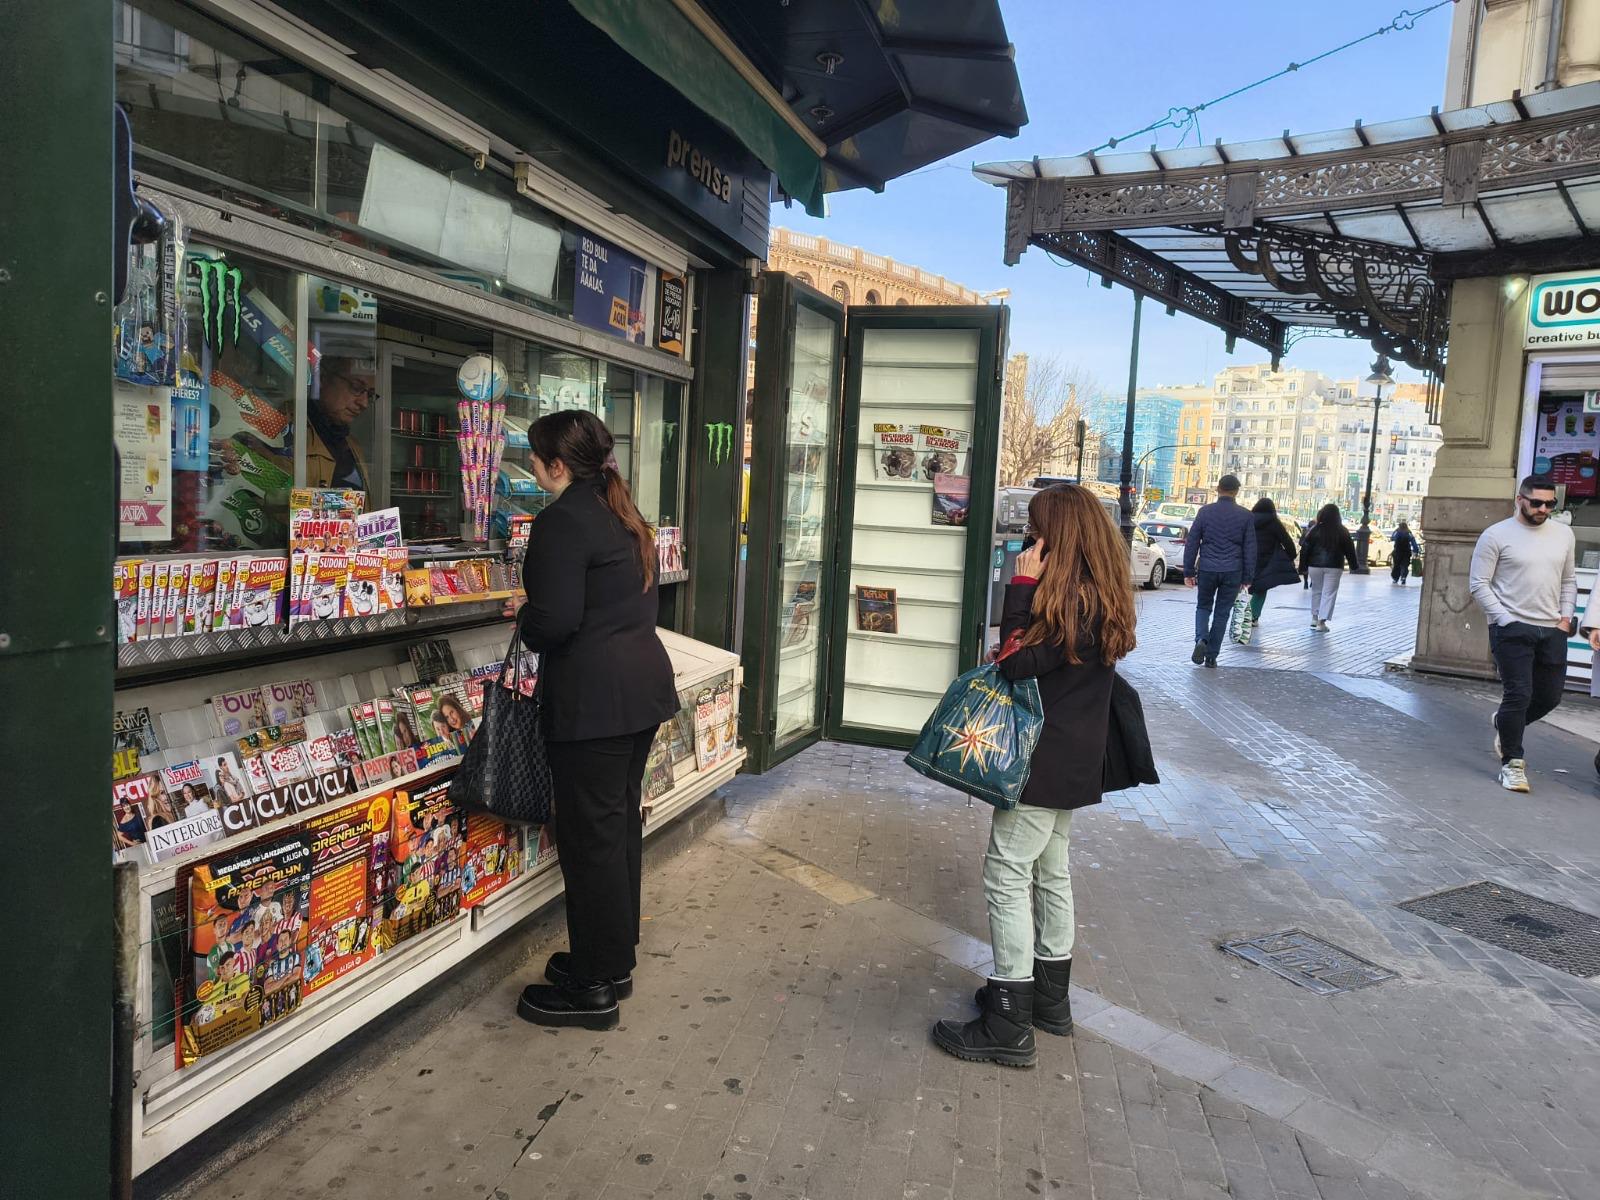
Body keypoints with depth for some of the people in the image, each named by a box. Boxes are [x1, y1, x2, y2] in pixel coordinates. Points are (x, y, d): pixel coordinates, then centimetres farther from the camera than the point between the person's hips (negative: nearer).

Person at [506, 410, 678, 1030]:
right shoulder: (623, 516, 15)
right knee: (621, 821, 18)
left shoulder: (562, 521, -14)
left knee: (590, 836, 0)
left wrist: (525, 618, 1)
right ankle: (616, 958, 32)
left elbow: (554, 620, -22)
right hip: (644, 683, 10)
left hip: (593, 696, -10)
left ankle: (594, 987, 13)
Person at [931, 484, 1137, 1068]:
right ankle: (1049, 997, 34)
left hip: (1046, 761, -10)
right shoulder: (1101, 595, 9)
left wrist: (1023, 586, -21)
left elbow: (1019, 662, -24)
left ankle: (1009, 1026, 2)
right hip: (1072, 759, 10)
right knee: (1050, 871, 20)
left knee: (1007, 877, -4)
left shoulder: (1073, 598, -21)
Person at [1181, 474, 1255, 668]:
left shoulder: (1205, 512, 0)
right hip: (1232, 572, 0)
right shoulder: (1245, 516, 1)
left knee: (1203, 607, 16)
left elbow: (1191, 543, 0)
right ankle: (1211, 656, 11)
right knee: (1222, 613, 10)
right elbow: (1250, 550, 3)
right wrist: (1247, 577, 8)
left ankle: (1201, 639, -10)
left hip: (1207, 570, 0)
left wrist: (1188, 572, 5)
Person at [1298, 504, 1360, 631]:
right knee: (1329, 593, 0)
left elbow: (1305, 549, -2)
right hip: (1334, 567, -1)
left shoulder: (1314, 530, -1)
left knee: (1316, 590, 18)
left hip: (1315, 565, 1)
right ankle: (1321, 622, -8)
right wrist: (1354, 565, 17)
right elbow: (1349, 550, 5)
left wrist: (1303, 567, 3)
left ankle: (1315, 617, 23)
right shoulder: (1342, 531, -1)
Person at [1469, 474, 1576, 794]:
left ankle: (1505, 723, 39)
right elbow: (1479, 584, -6)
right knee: (1518, 695, -6)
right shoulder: (1496, 535, -5)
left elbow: (1569, 580, 19)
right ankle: (1512, 763, 6)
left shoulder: (1563, 534, 11)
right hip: (1512, 629, -5)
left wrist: (1566, 616, 6)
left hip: (1552, 630, 5)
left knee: (1550, 696, 11)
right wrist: (1505, 620, -12)